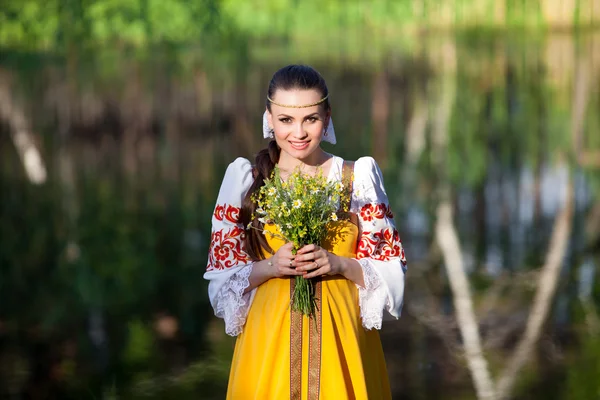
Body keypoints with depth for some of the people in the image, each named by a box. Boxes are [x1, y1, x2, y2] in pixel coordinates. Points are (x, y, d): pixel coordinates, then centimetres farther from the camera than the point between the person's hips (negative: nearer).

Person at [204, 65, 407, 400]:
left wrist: (339, 264, -17)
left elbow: (392, 269, -1)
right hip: (269, 340, 0)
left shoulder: (359, 177, -1)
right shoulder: (245, 179, -1)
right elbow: (221, 276, 0)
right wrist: (270, 266, -16)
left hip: (341, 338, 0)